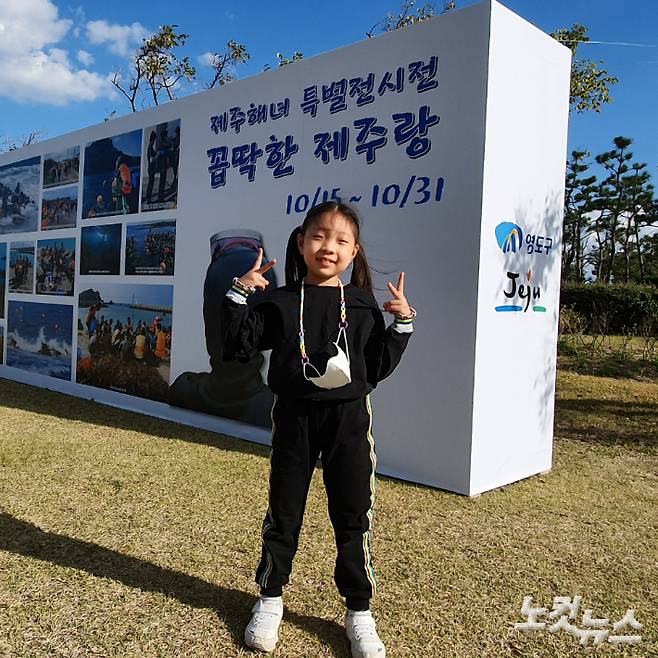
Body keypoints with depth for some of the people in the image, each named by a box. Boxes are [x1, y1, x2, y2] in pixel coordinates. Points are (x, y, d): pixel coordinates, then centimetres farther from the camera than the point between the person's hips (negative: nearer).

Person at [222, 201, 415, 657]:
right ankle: (270, 599, 33)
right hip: (294, 418, 0)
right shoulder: (280, 303, 0)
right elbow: (240, 347, -2)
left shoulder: (363, 306, 2)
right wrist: (239, 294, -8)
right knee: (283, 513, 12)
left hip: (349, 419, 0)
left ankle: (359, 611, 25)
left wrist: (402, 323, -5)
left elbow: (379, 367, 4)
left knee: (353, 518, 8)